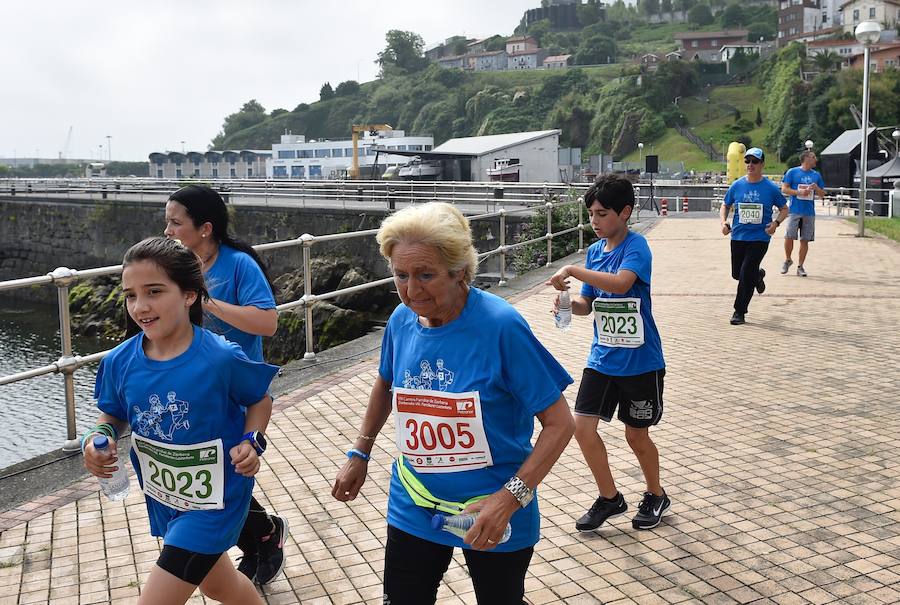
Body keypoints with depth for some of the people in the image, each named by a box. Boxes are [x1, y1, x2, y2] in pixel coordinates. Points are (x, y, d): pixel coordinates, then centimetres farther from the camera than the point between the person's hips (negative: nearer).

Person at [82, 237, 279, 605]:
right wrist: (99, 438, -16)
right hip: (163, 500, 6)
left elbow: (260, 400, -6)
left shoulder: (222, 359, -23)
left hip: (215, 499, -5)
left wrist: (251, 442, -22)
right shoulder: (120, 363, -12)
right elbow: (114, 418, 5)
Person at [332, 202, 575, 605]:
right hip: (413, 509, 4)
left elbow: (559, 423, -19)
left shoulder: (500, 326, -23)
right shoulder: (401, 321, -7)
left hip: (492, 514, -4)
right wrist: (359, 454, 14)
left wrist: (509, 497, -27)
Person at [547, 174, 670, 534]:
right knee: (583, 427, 0)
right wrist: (569, 302, -11)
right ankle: (610, 498, 21)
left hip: (640, 362, -6)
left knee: (636, 435, 9)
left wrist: (572, 270, -31)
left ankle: (656, 497, 35)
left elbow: (620, 283, -35)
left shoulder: (636, 246, -15)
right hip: (602, 359, 6)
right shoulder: (594, 251, 6)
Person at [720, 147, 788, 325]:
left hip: (759, 238, -4)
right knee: (737, 274, 12)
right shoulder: (737, 185, 2)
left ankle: (739, 312, 3)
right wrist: (723, 222, -4)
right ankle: (758, 275, 47)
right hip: (738, 236, 4)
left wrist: (776, 222, -12)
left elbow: (784, 209, 7)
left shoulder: (771, 188, -4)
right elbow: (725, 205, 14)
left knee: (746, 273, -12)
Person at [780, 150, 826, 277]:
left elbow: (822, 195, 16)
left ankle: (800, 266, 11)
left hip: (809, 212, 3)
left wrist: (816, 188, -5)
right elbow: (784, 189, -4)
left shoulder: (816, 175, 13)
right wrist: (799, 192, -15)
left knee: (805, 240, 3)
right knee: (789, 237, -8)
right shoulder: (792, 172, 2)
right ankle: (788, 260, 16)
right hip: (794, 211, -3)